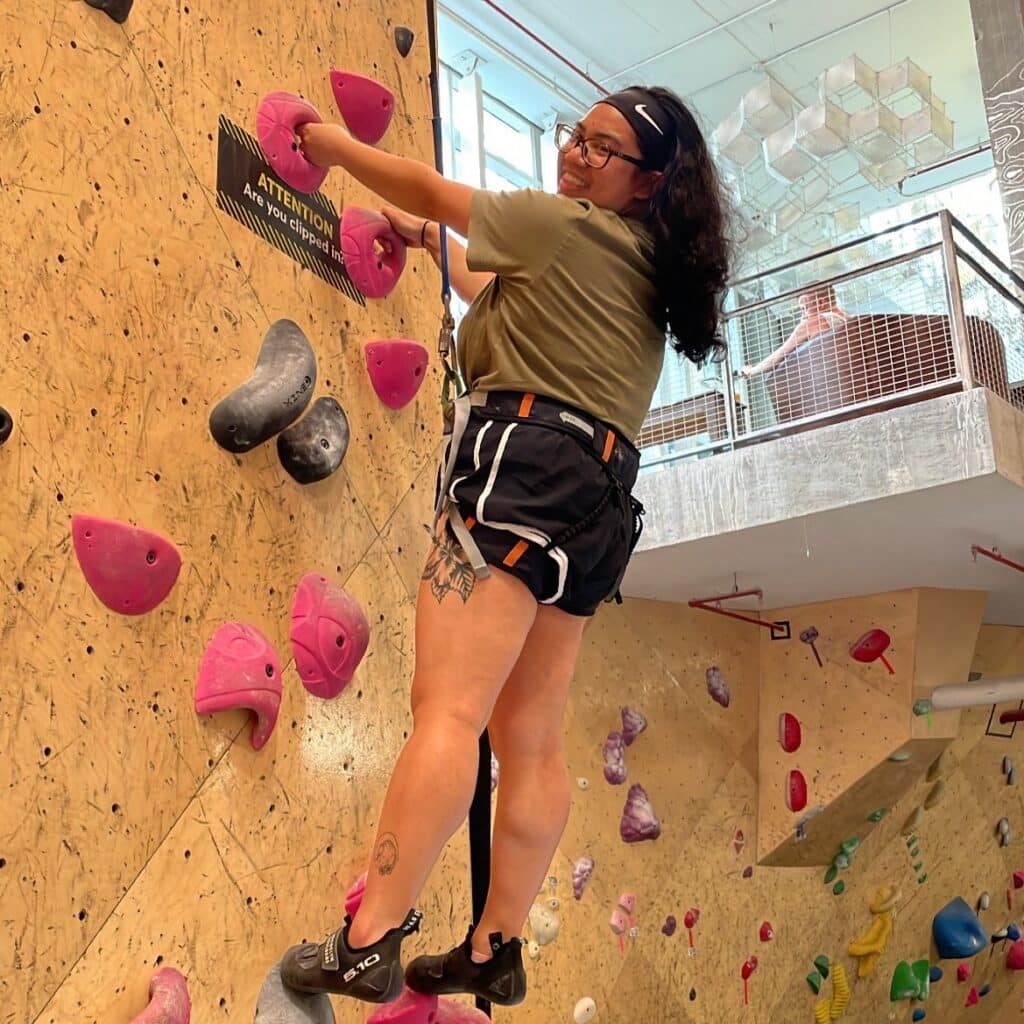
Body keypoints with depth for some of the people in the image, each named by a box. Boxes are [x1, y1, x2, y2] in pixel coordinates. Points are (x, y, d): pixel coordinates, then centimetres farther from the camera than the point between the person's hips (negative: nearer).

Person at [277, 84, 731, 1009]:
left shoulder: (563, 225, 3)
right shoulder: (649, 268, 26)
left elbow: (428, 187, 12)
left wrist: (330, 143, 27)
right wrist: (433, 240, 50)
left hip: (527, 457, -9)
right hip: (600, 492, 9)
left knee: (448, 709, -18)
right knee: (531, 741, 8)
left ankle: (368, 945, -21)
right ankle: (496, 951, 13)